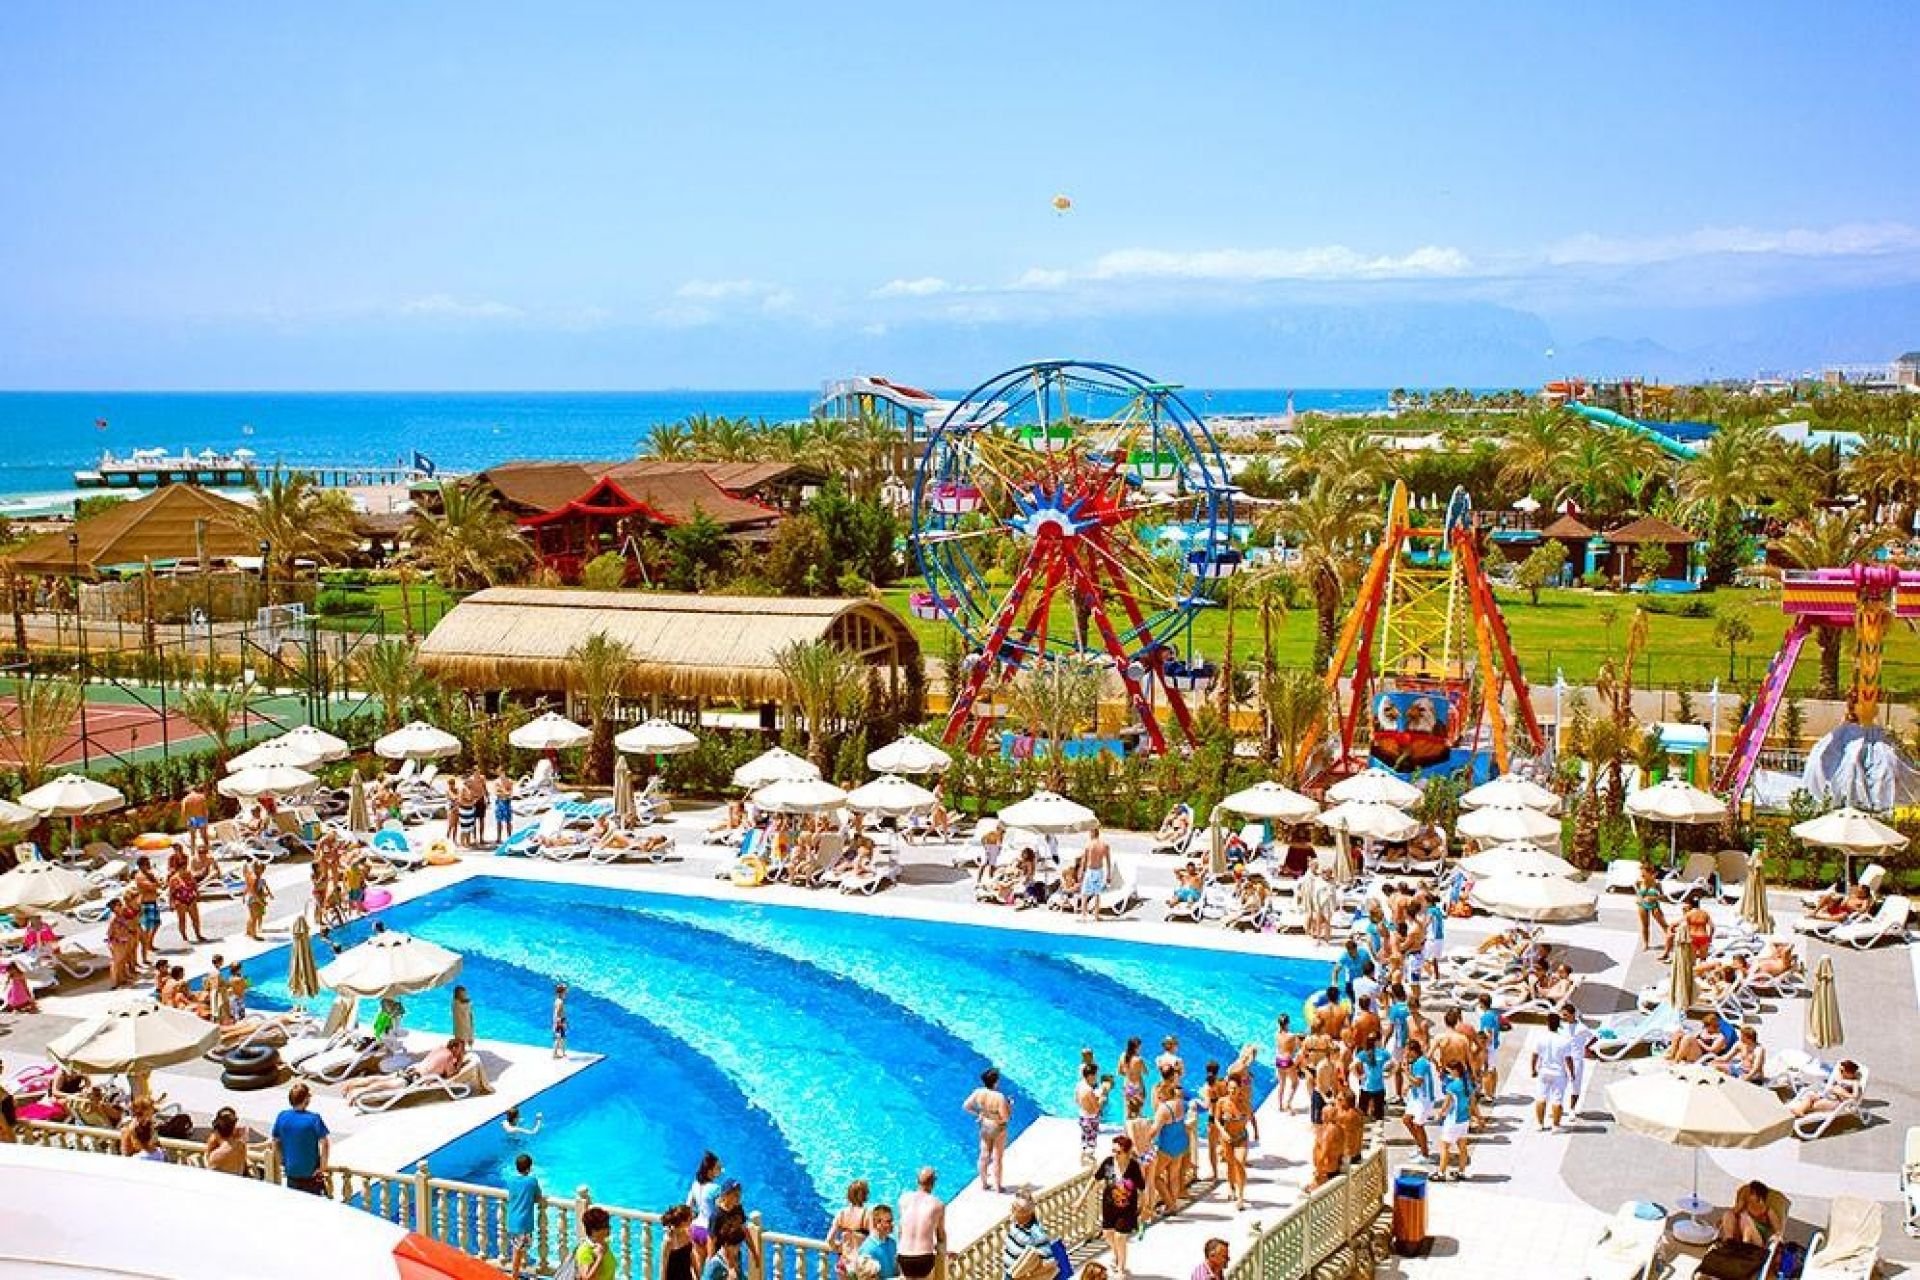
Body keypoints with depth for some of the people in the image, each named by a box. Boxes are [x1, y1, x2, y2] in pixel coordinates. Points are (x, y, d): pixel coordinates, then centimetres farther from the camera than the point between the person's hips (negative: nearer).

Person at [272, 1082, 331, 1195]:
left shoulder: (282, 1117, -5)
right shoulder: (313, 1119, -17)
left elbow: (276, 1143, 2)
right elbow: (325, 1144, -21)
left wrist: (283, 1163, 12)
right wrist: (323, 1167, -11)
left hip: (291, 1172, 4)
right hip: (311, 1172, -4)